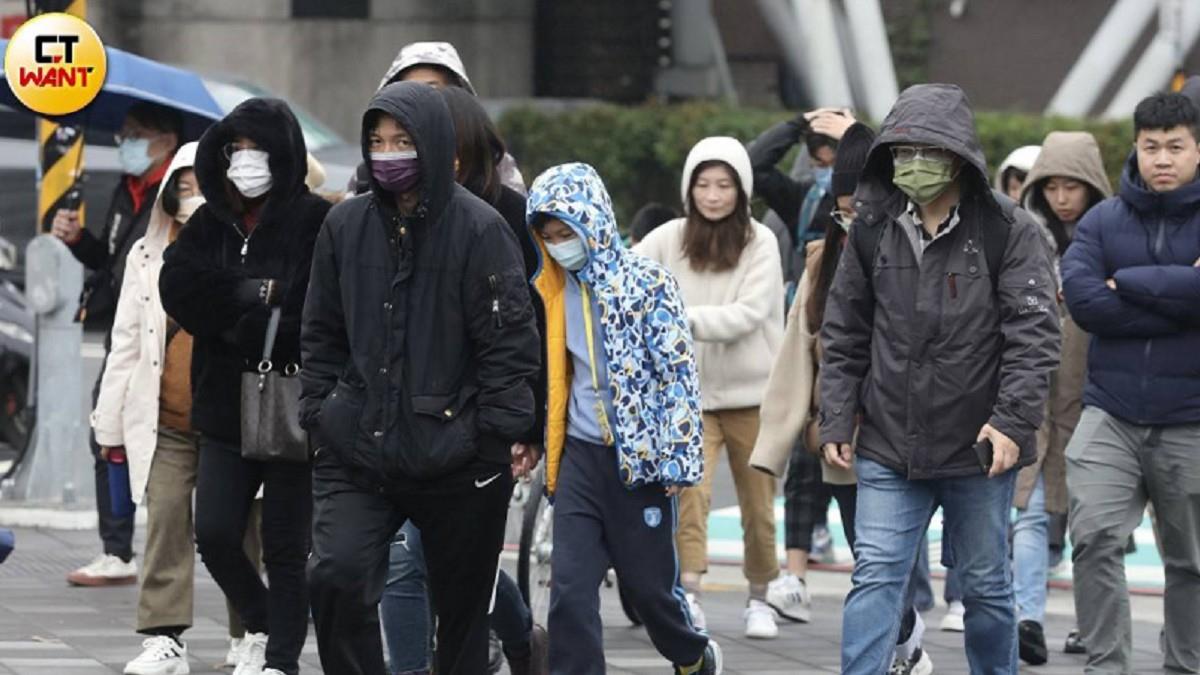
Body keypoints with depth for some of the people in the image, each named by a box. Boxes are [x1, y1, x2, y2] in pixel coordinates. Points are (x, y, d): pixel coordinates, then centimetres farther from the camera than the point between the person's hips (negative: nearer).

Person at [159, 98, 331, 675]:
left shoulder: (316, 222, -8)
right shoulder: (210, 223, 9)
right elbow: (177, 289, -6)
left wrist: (234, 314, -14)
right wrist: (257, 294, -16)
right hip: (226, 409, 5)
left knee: (285, 549, 2)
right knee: (214, 535, 1)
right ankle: (260, 625, 27)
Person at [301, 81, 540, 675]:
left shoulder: (479, 229, -7)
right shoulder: (345, 225, 6)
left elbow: (510, 339, -7)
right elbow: (321, 334, 15)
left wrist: (503, 433, -11)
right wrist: (318, 413, 8)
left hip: (456, 461, -3)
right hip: (356, 453, 3)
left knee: (463, 608, 8)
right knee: (336, 576, -17)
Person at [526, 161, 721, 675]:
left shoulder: (645, 283, -10)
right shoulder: (555, 290, 6)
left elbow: (679, 371, -10)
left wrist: (677, 457, -14)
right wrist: (544, 449, 16)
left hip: (639, 457, -4)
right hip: (580, 455, 4)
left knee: (649, 582, 9)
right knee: (569, 589, -7)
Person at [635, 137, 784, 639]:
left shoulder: (759, 241, -3)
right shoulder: (670, 239, 3)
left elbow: (748, 314, -13)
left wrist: (688, 319, -25)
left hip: (753, 393, 0)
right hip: (692, 392, 0)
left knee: (758, 506, 8)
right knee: (691, 489, -19)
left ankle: (759, 598, 26)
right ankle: (689, 596, -22)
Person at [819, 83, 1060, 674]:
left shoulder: (1007, 230, -7)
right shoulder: (874, 228, 4)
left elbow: (1033, 333, -11)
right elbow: (844, 334, 10)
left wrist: (1013, 419, -21)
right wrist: (836, 420, 4)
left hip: (978, 449, -2)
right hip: (888, 447, 2)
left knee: (985, 586, 11)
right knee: (876, 578, -6)